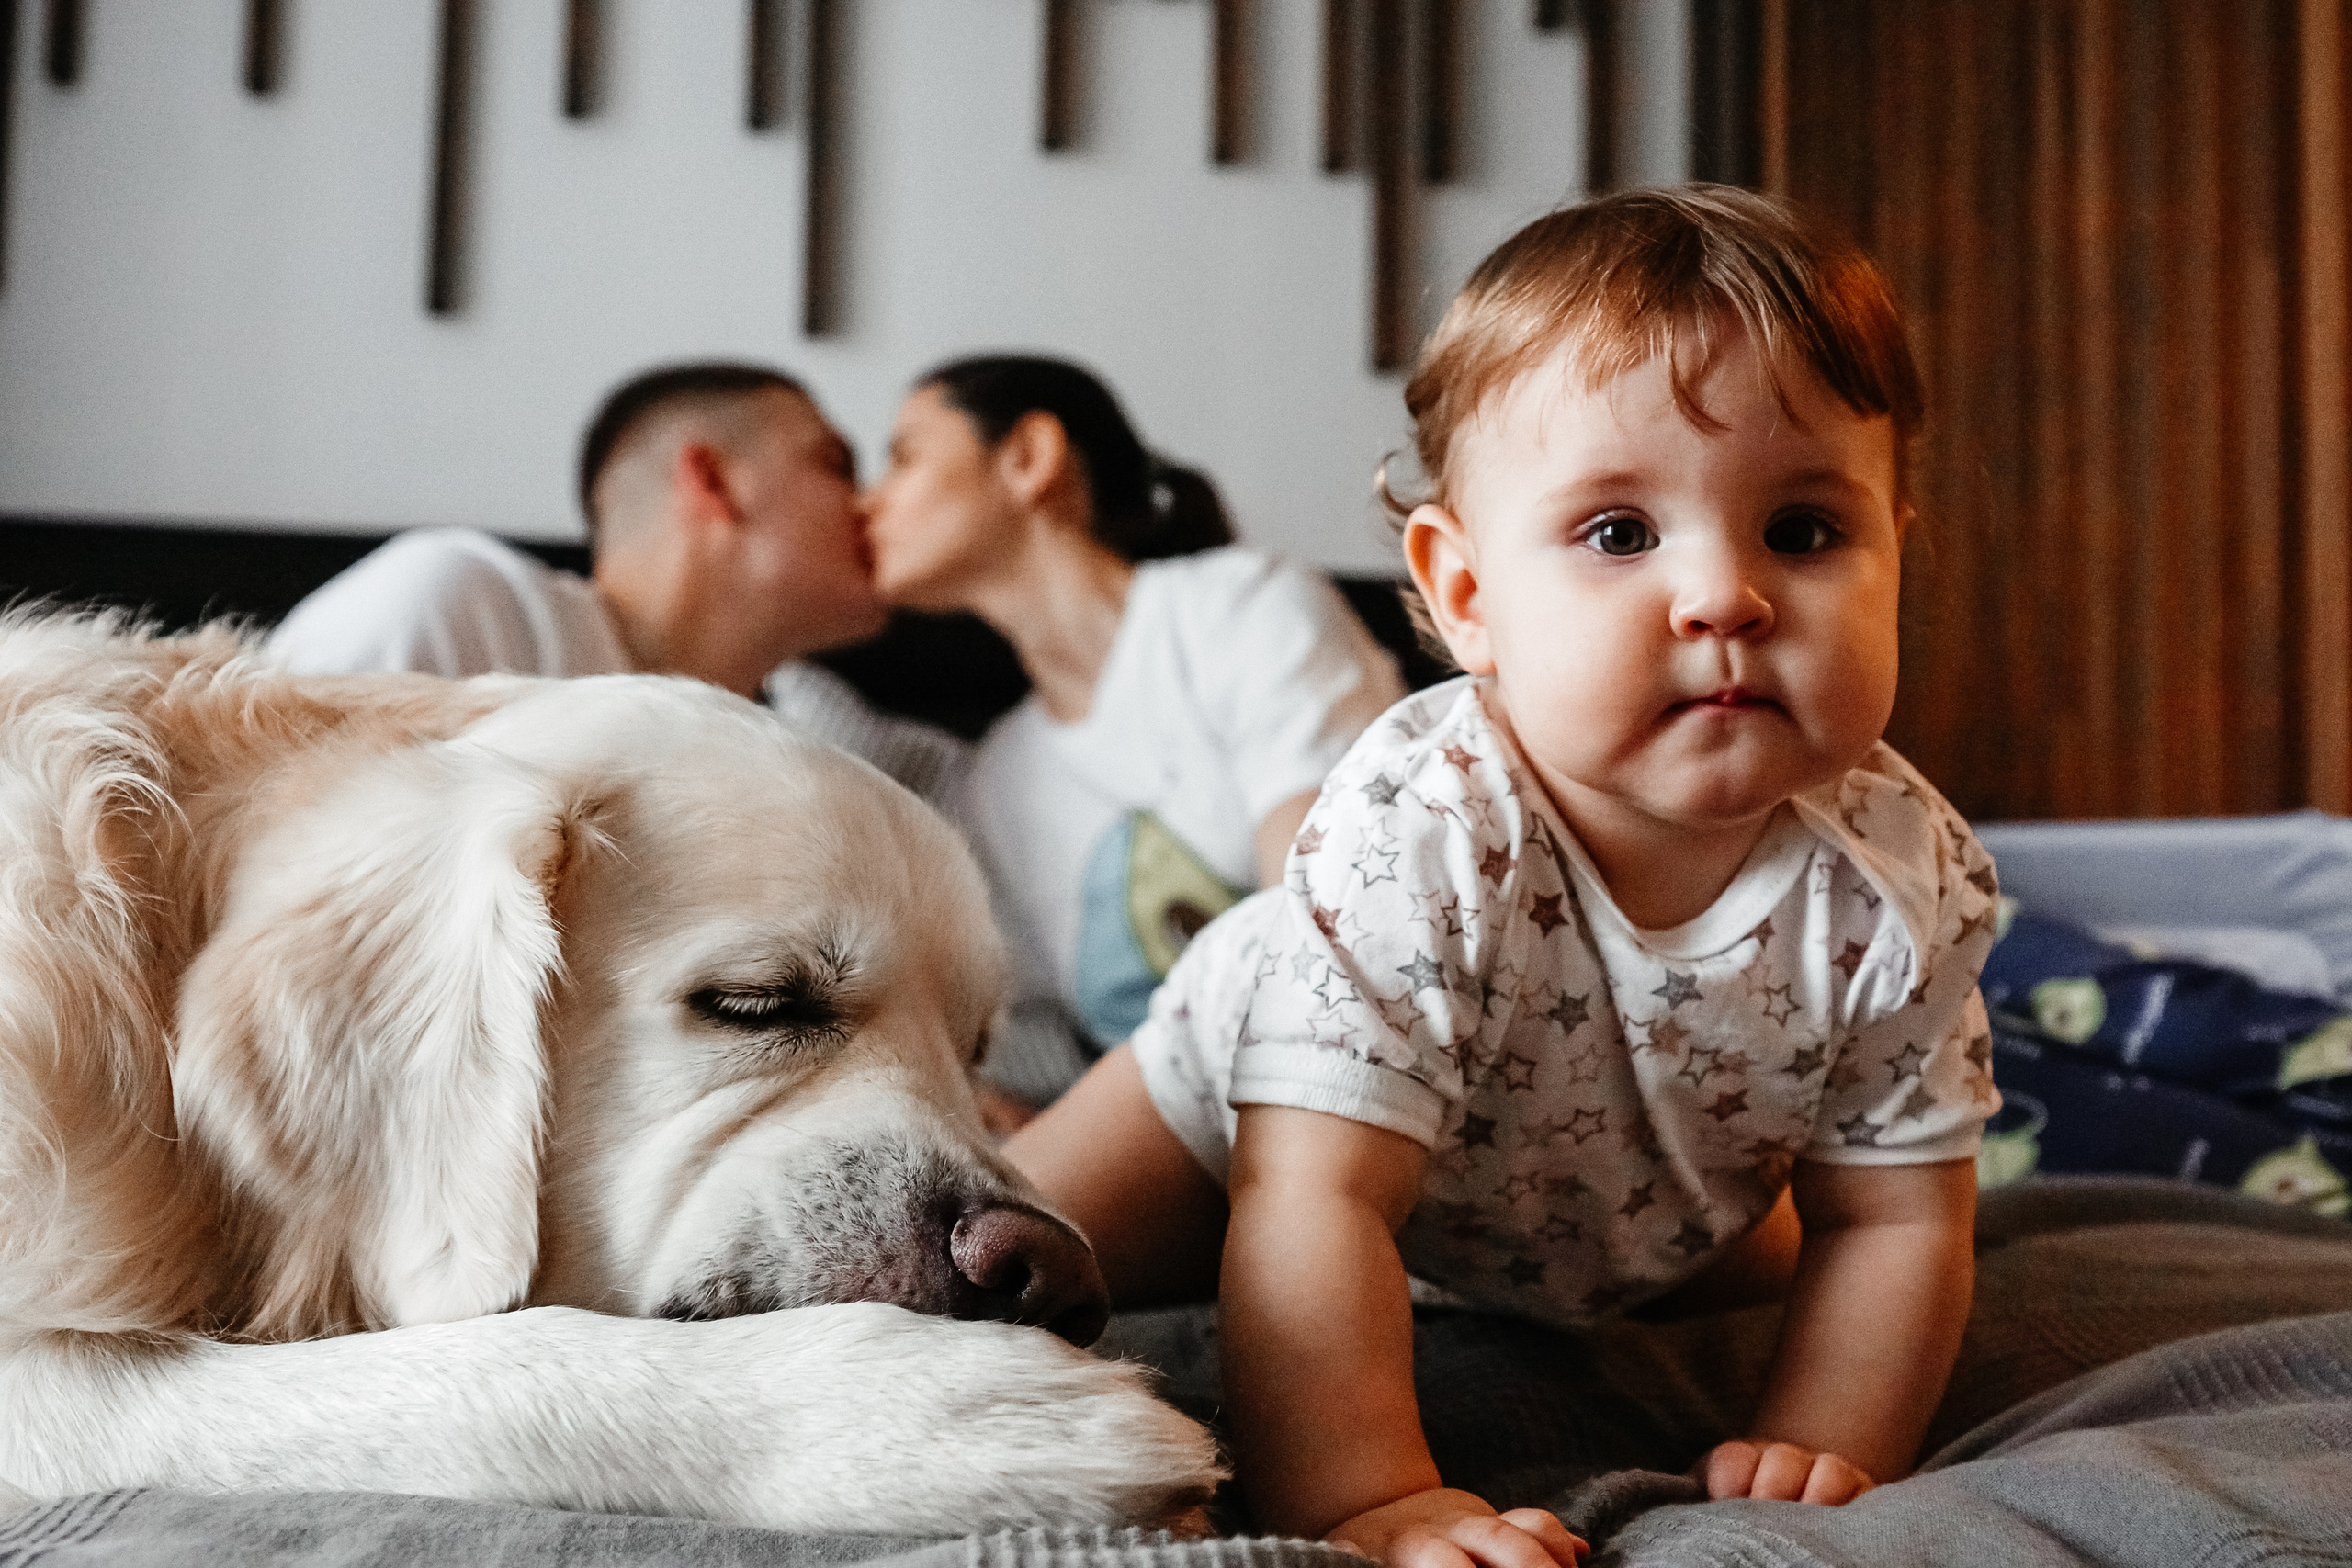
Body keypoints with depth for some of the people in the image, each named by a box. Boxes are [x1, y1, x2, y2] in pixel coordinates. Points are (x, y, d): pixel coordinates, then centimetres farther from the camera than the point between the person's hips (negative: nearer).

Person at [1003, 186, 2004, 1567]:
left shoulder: (1906, 884, -31)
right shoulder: (1419, 843, -45)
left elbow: (1896, 1218, -20)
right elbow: (1315, 1209, -46)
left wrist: (1821, 1451, -32)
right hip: (1274, 1088, -4)